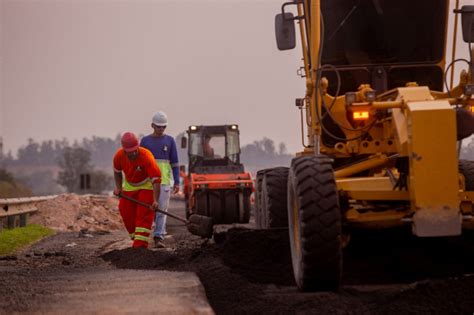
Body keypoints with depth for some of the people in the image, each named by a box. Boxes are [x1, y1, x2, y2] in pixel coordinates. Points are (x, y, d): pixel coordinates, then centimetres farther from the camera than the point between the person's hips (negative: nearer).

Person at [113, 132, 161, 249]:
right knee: (126, 213, 3)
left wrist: (155, 200, -43)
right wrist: (118, 188, -4)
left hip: (146, 185, -5)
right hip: (129, 186, 5)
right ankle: (136, 238, 21)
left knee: (144, 214, -16)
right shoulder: (119, 156, -19)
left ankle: (140, 243, -19)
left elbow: (156, 180, -36)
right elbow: (117, 172, 6)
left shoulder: (146, 157, -34)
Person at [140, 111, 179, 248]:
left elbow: (174, 163, 4)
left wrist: (177, 183, -3)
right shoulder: (145, 141, 4)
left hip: (164, 180, -1)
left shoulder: (170, 140, 4)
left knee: (162, 210, -10)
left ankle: (159, 239, -12)